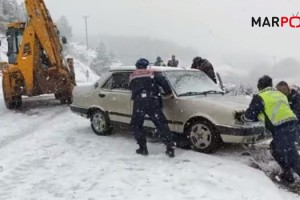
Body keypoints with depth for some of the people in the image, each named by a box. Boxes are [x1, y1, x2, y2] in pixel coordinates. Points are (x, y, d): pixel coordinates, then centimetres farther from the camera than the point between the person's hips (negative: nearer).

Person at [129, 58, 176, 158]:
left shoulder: (132, 77, 24)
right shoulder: (151, 74, 16)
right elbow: (163, 81, 5)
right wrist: (168, 92, 16)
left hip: (138, 102, 1)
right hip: (152, 101, 0)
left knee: (135, 125, 18)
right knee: (162, 124, 3)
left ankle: (143, 148, 12)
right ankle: (170, 148, -4)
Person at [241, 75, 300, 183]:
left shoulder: (260, 97, 2)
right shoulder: (279, 94, 25)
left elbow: (250, 116, 4)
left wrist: (243, 117, 25)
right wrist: (260, 116, 36)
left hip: (281, 129, -8)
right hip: (291, 125, 8)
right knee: (275, 147, 25)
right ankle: (287, 174, 27)